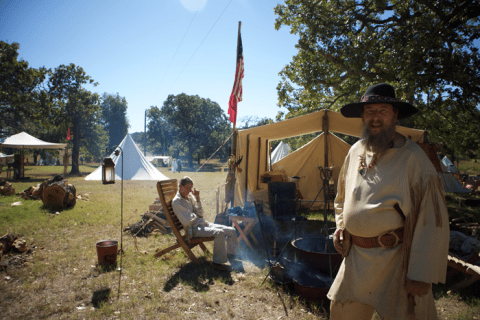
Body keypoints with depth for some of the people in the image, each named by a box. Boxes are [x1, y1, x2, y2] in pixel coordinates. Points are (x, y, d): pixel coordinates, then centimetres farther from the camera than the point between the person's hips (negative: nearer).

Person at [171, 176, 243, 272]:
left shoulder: (190, 197, 14)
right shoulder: (176, 201, -9)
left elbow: (201, 214, 11)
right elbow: (186, 221, -16)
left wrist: (197, 199, 2)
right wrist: (195, 216, 3)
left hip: (203, 223, 8)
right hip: (193, 229, -8)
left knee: (232, 231, -5)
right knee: (219, 233, -32)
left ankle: (231, 257, 6)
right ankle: (218, 262, -18)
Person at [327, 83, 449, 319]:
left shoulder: (412, 156, -10)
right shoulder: (355, 151, 8)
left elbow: (431, 220, -12)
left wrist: (420, 274, -14)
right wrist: (340, 225, 9)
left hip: (394, 258, -5)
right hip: (355, 256, 6)